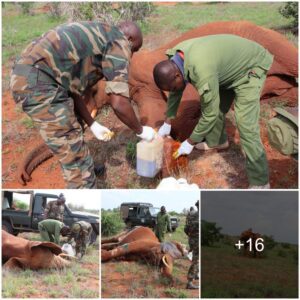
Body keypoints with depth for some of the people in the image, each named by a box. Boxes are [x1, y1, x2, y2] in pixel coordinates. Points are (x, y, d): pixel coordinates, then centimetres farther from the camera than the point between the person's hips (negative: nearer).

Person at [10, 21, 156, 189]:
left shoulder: (95, 38, 26)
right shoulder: (119, 43, -2)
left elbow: (73, 89, 25)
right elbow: (119, 102, -11)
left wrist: (93, 125, 27)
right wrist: (141, 131, 5)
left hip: (27, 77, 11)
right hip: (38, 84, -11)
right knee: (76, 158, -1)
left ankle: (85, 168, 55)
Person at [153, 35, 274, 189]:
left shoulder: (202, 71, -39)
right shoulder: (175, 59, -12)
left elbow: (210, 113, -29)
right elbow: (175, 92, 7)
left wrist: (190, 142, -17)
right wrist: (167, 123, 14)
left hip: (250, 66, -9)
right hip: (230, 66, 9)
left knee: (245, 123, -17)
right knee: (216, 104, 17)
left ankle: (259, 182, -10)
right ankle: (217, 141, 45)